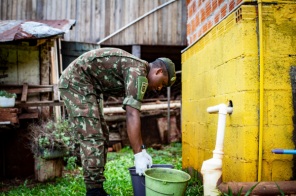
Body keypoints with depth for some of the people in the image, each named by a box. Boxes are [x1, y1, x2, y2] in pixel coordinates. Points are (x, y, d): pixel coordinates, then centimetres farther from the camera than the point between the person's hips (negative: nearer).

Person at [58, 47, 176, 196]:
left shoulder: (134, 72, 13)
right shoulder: (138, 71, -17)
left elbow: (131, 116, 13)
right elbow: (132, 116, -25)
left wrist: (142, 149, 10)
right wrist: (139, 155, -23)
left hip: (81, 84, 11)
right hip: (76, 81, -11)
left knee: (101, 135, 10)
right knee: (92, 137, -14)